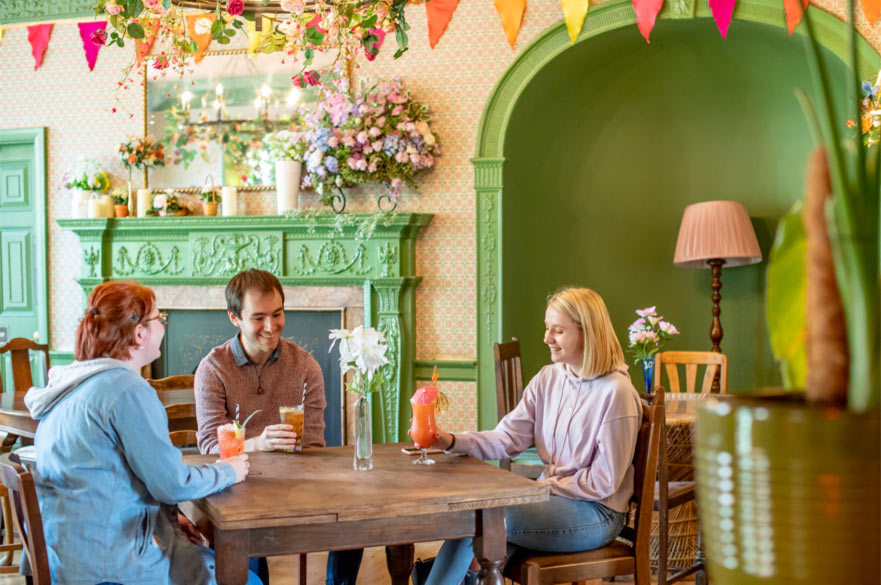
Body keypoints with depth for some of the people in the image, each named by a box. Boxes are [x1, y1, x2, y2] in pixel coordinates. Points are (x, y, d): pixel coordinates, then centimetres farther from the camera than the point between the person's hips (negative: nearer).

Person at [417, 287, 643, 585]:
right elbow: (508, 437, -4)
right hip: (549, 495, 6)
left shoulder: (616, 392, -16)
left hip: (595, 513, -6)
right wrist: (452, 441, -18)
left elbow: (604, 482, -14)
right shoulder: (548, 378, 5)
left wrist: (546, 485, -13)